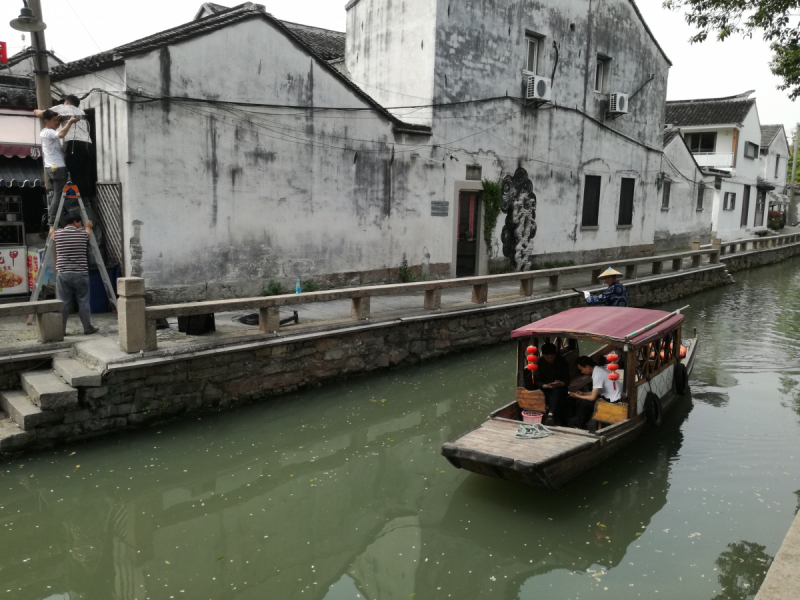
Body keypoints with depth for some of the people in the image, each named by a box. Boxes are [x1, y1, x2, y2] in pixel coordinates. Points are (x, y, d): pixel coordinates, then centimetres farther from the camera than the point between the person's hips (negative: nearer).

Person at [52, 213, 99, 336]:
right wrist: (88, 227, 50)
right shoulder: (83, 234, 1)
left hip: (63, 274, 1)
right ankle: (88, 328, 13)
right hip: (80, 274, -1)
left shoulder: (57, 234, 4)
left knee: (62, 303, 4)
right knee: (83, 302, 6)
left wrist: (52, 232, 54)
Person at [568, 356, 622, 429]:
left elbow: (593, 397, -19)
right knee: (585, 399, 13)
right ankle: (582, 424, 20)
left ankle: (580, 428, 7)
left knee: (583, 402, -9)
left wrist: (578, 396, -5)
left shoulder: (597, 375, -21)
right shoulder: (600, 369, 8)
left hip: (612, 400, -10)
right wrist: (583, 393, 11)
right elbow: (596, 392, 17)